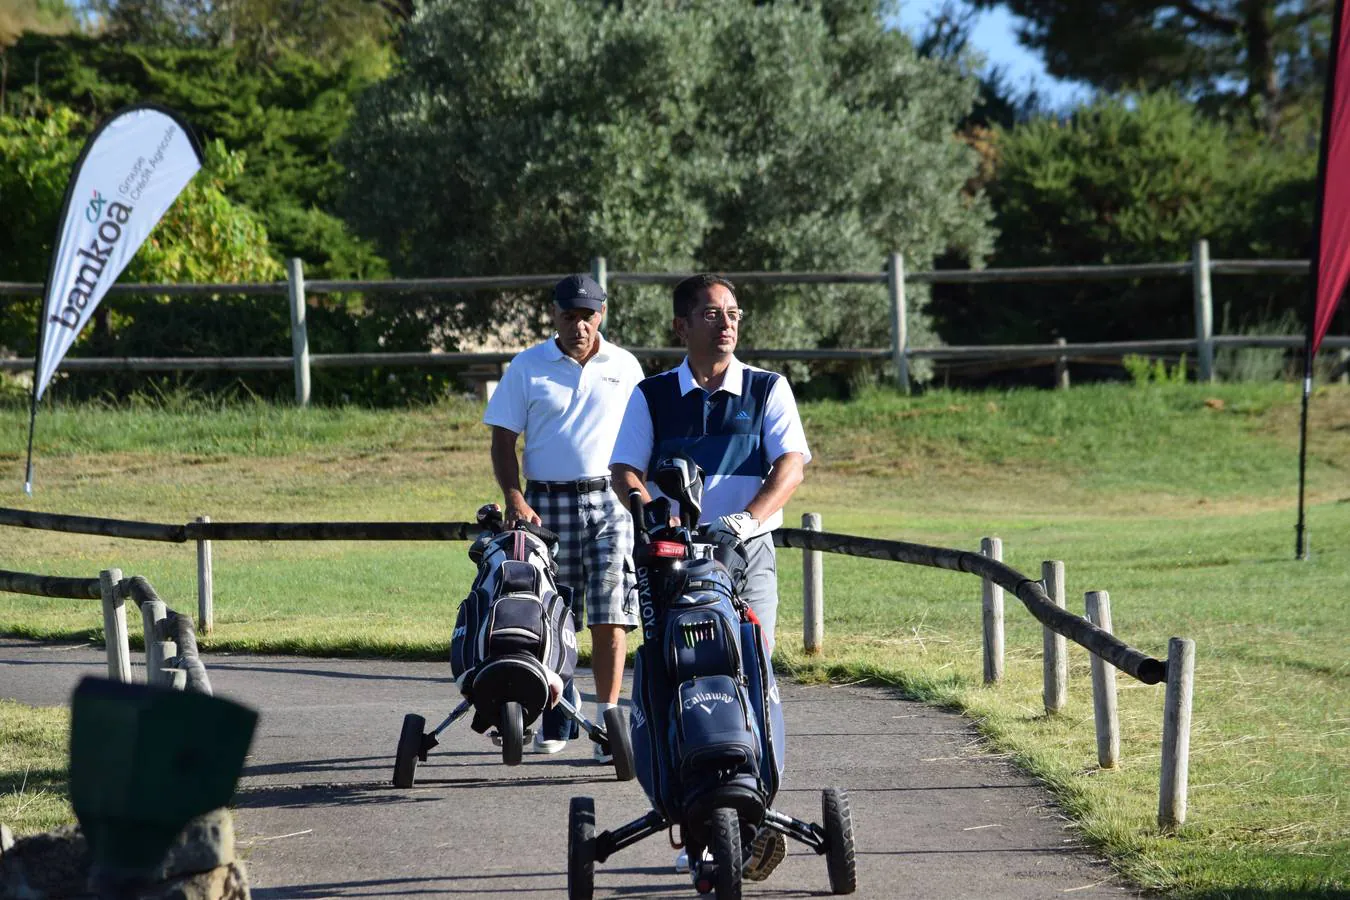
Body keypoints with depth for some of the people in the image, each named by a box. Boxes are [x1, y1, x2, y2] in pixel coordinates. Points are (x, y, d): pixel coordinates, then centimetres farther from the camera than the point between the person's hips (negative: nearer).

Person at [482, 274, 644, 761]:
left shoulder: (624, 367, 10)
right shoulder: (527, 367, 5)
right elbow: (503, 440, 4)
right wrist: (514, 498, -10)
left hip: (610, 501, 0)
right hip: (547, 502, 0)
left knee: (609, 617, -8)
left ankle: (607, 720, -7)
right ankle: (558, 707, 20)